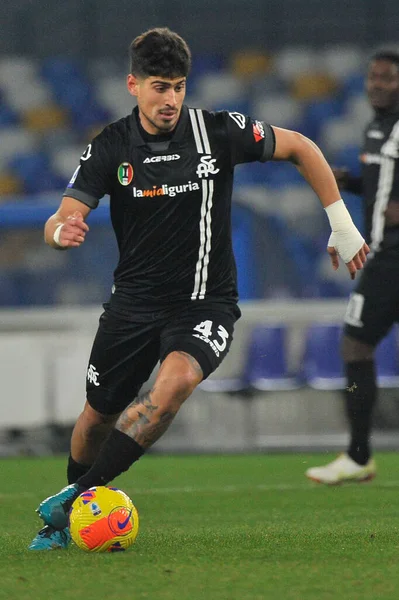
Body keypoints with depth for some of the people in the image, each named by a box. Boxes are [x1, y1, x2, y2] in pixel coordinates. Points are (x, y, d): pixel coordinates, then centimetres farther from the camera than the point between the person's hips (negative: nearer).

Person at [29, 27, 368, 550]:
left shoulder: (218, 132, -10)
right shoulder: (111, 148, -7)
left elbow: (300, 148, 3)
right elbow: (59, 223, -11)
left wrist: (342, 226, 3)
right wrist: (62, 230, -37)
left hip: (206, 301, -2)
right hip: (135, 301, 2)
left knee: (178, 377, -31)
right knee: (99, 414, 10)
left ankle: (71, 501, -28)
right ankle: (62, 525, 39)